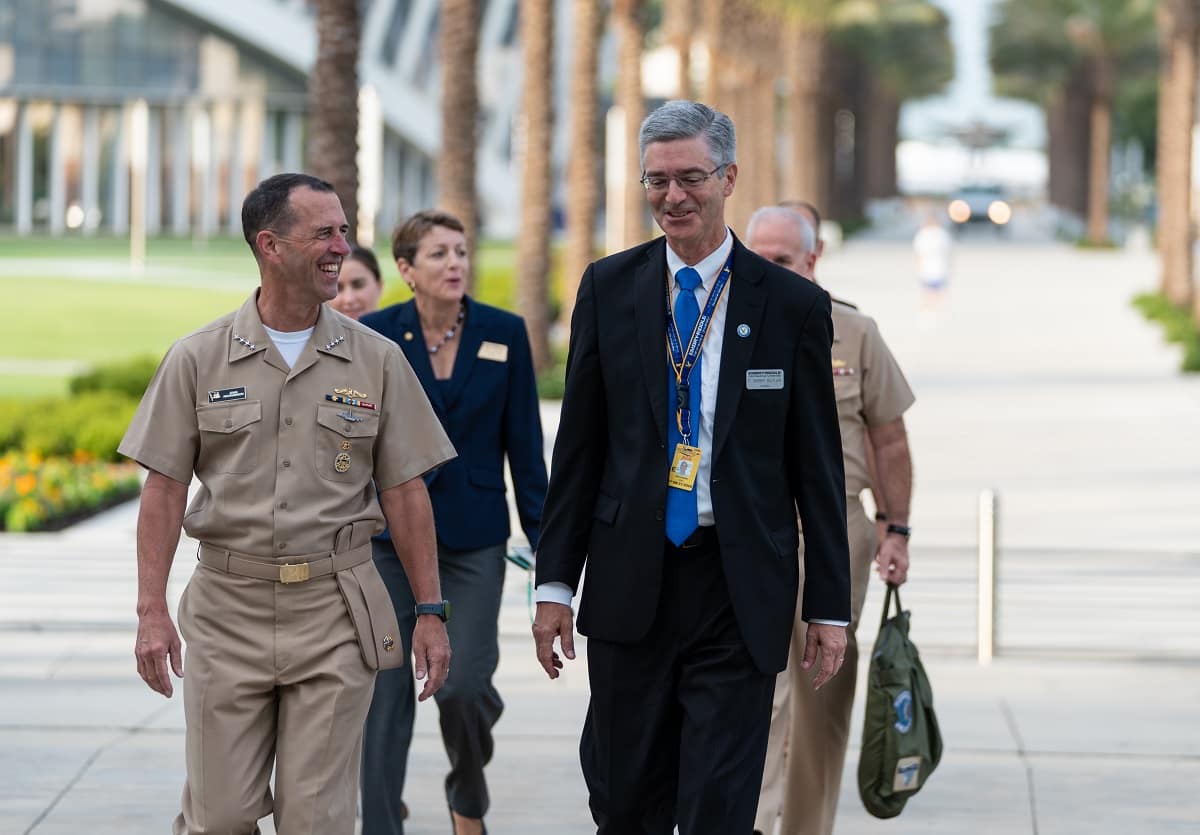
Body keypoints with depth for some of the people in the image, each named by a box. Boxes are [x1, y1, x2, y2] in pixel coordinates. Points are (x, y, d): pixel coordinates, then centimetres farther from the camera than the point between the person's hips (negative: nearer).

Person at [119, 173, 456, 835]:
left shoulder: (376, 360, 4)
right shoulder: (198, 359, 2)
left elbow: (405, 493, 6)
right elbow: (165, 490, 1)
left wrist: (431, 611, 2)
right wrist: (152, 611, -6)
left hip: (335, 610, 0)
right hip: (228, 607, 0)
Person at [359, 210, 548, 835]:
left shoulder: (504, 334, -1)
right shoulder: (374, 335, -3)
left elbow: (524, 443, 2)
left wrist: (542, 536, 1)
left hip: (474, 537, 0)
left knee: (462, 684, -9)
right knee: (386, 689, -1)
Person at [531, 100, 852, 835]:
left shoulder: (793, 306, -1)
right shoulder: (609, 289, 4)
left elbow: (818, 468, 2)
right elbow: (579, 446, 7)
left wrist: (831, 606, 1)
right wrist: (555, 582, 3)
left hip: (740, 590, -2)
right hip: (632, 581, 2)